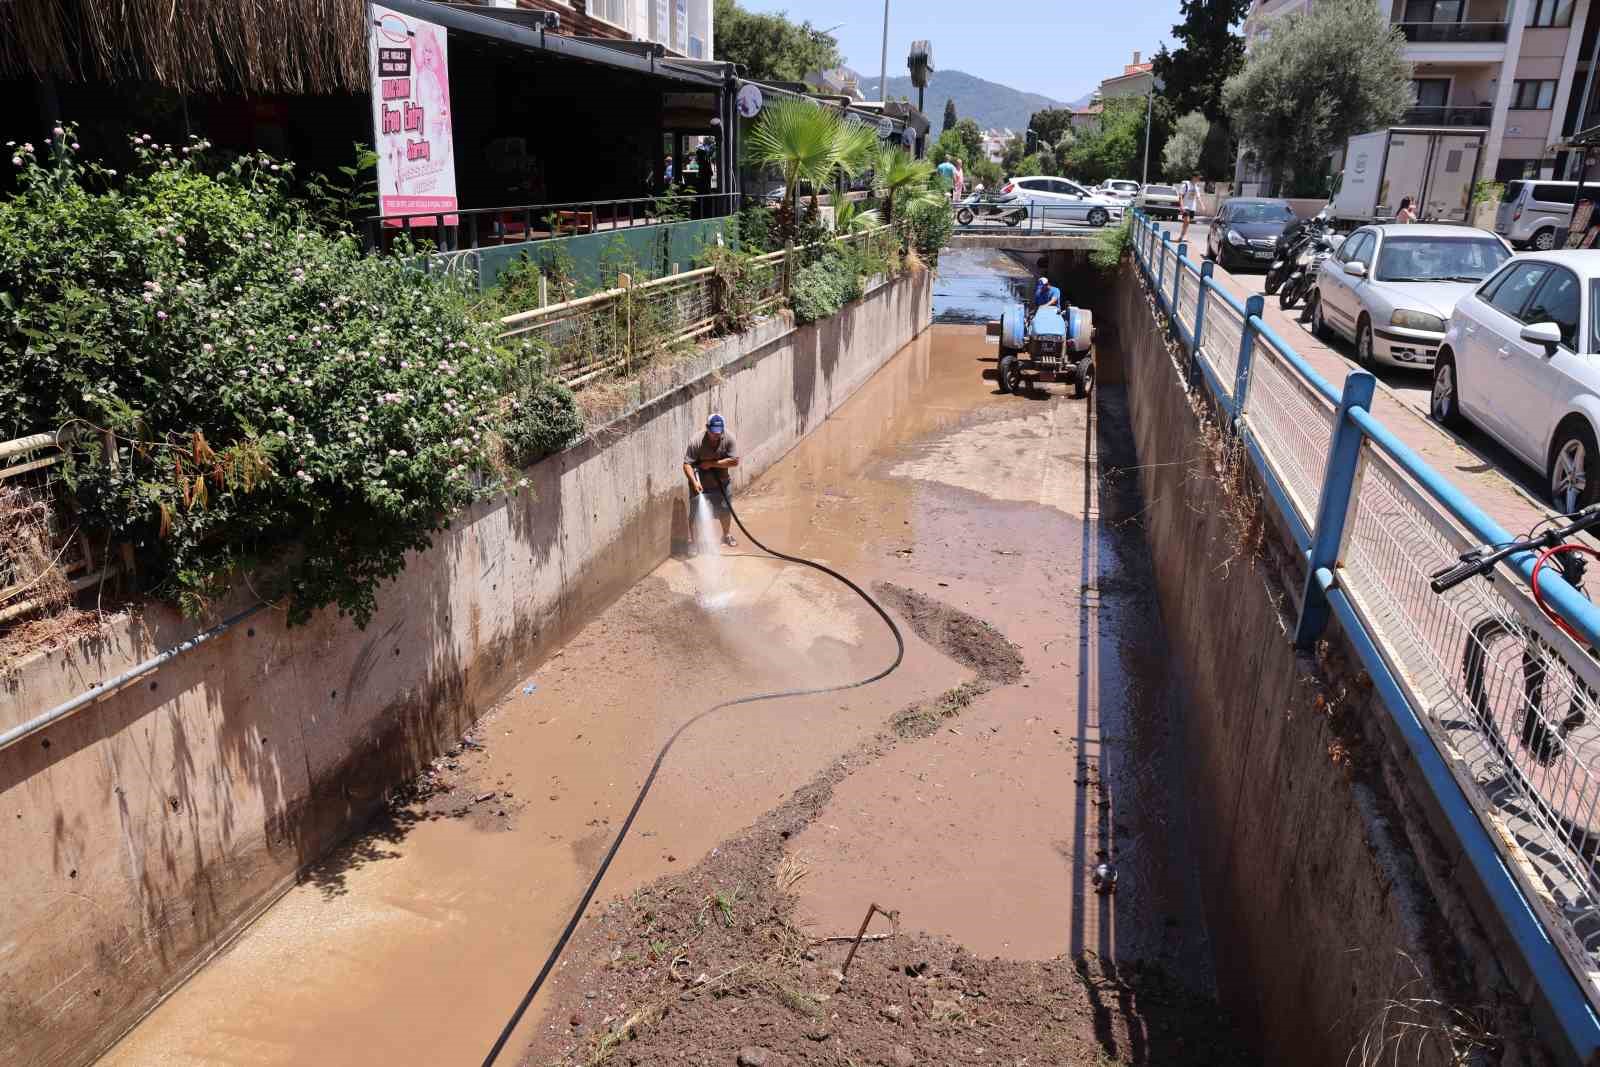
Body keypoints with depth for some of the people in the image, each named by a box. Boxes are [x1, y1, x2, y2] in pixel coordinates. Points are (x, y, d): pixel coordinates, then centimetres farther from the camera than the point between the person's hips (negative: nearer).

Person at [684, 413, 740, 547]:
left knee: (725, 511, 17)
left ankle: (727, 535, 42)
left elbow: (734, 461, -21)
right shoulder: (697, 442, -25)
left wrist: (712, 463, -23)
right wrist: (694, 481, -39)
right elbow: (687, 464, -25)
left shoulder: (728, 438, -18)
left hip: (721, 482, 3)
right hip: (701, 484, -3)